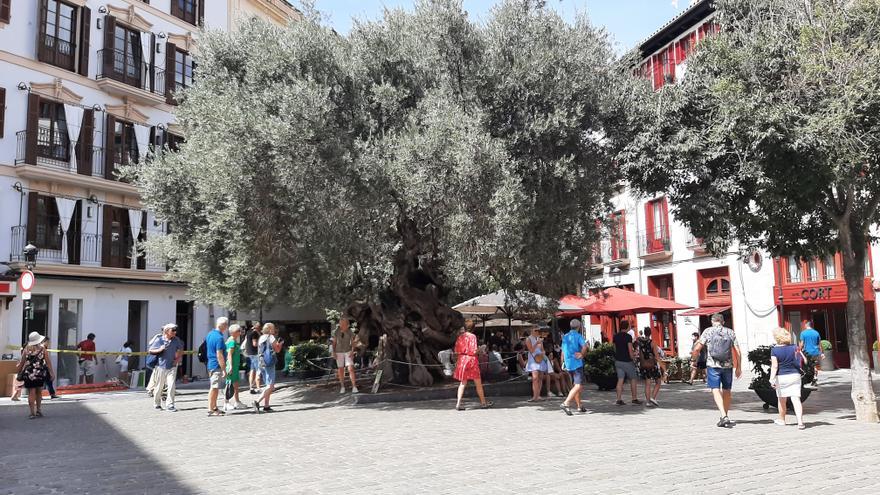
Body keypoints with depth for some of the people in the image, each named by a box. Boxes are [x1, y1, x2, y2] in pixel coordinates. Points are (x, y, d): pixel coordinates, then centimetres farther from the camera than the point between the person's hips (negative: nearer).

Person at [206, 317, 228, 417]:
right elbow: (219, 355, -22)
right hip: (217, 366, -10)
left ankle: (214, 408, 24)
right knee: (214, 388, -3)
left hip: (210, 364, 10)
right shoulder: (219, 338, -19)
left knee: (215, 388, 16)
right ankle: (210, 410, 1)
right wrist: (224, 369, -19)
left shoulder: (210, 334, 10)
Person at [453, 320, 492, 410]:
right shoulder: (472, 336, -10)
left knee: (462, 383, 10)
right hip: (471, 360, -5)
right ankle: (483, 402, 18)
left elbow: (456, 350, 5)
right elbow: (473, 351, -16)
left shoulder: (460, 336, 4)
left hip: (461, 360, 5)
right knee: (478, 383, 8)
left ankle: (458, 403, 1)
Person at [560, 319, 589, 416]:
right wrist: (582, 355, -8)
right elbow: (584, 346, -24)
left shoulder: (565, 337, 14)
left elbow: (563, 352, 18)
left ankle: (579, 406, 24)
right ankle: (566, 403, -25)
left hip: (568, 364, 7)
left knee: (575, 385, 18)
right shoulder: (578, 336, -6)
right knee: (578, 385, -11)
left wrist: (563, 364, 25)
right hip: (577, 364, -7)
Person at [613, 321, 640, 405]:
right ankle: (634, 399, 9)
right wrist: (633, 356, 0)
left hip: (618, 361, 6)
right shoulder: (628, 336, -13)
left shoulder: (616, 336, 7)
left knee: (620, 380, 5)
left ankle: (619, 399, 1)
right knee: (633, 379, 7)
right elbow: (630, 350, -15)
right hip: (627, 361, -6)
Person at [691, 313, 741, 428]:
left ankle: (724, 416, -18)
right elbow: (737, 351, 3)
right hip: (727, 366, 3)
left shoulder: (708, 331, 0)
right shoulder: (730, 332, 6)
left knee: (716, 391, -3)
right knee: (726, 392, 15)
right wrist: (738, 367, 11)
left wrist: (693, 356, 13)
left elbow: (698, 348, -7)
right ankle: (726, 417, 24)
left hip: (713, 365, -3)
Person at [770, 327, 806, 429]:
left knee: (782, 400, 14)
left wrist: (772, 379, -15)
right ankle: (800, 422, -15)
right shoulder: (794, 347, 0)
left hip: (781, 377, -2)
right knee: (796, 399, -3)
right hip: (795, 375, 2)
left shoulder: (774, 350, -10)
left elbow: (774, 366, -15)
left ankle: (781, 420, 31)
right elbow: (804, 360, 4)